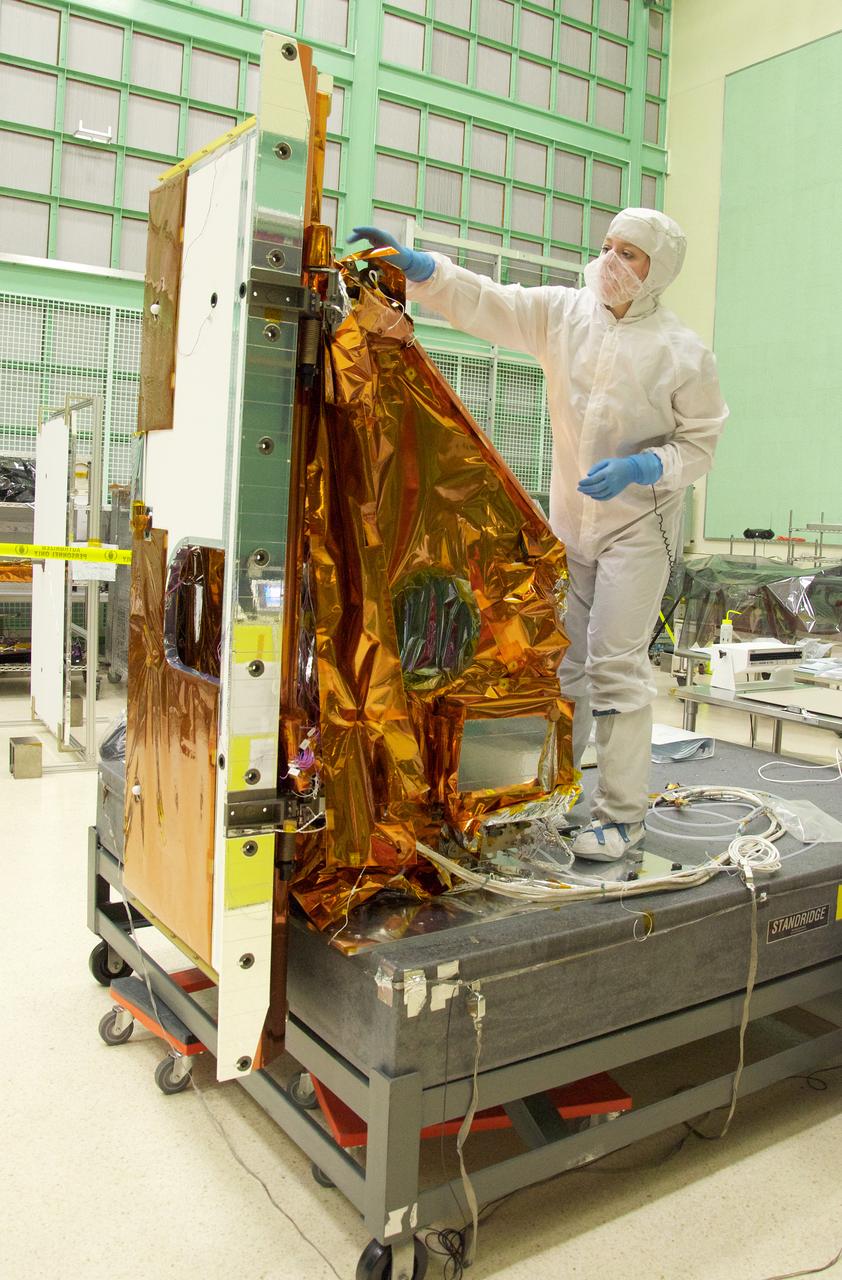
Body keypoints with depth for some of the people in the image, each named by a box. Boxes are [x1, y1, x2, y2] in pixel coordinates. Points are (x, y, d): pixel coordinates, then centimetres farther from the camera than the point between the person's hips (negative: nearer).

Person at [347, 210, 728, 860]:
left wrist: (638, 468, -22)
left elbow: (699, 445, -5)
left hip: (639, 521, -4)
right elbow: (484, 302, -4)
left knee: (617, 664, -8)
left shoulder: (684, 351, -8)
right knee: (559, 659, 11)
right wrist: (411, 263, -18)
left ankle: (621, 813, 4)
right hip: (568, 517, 5)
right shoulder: (562, 312, 2)